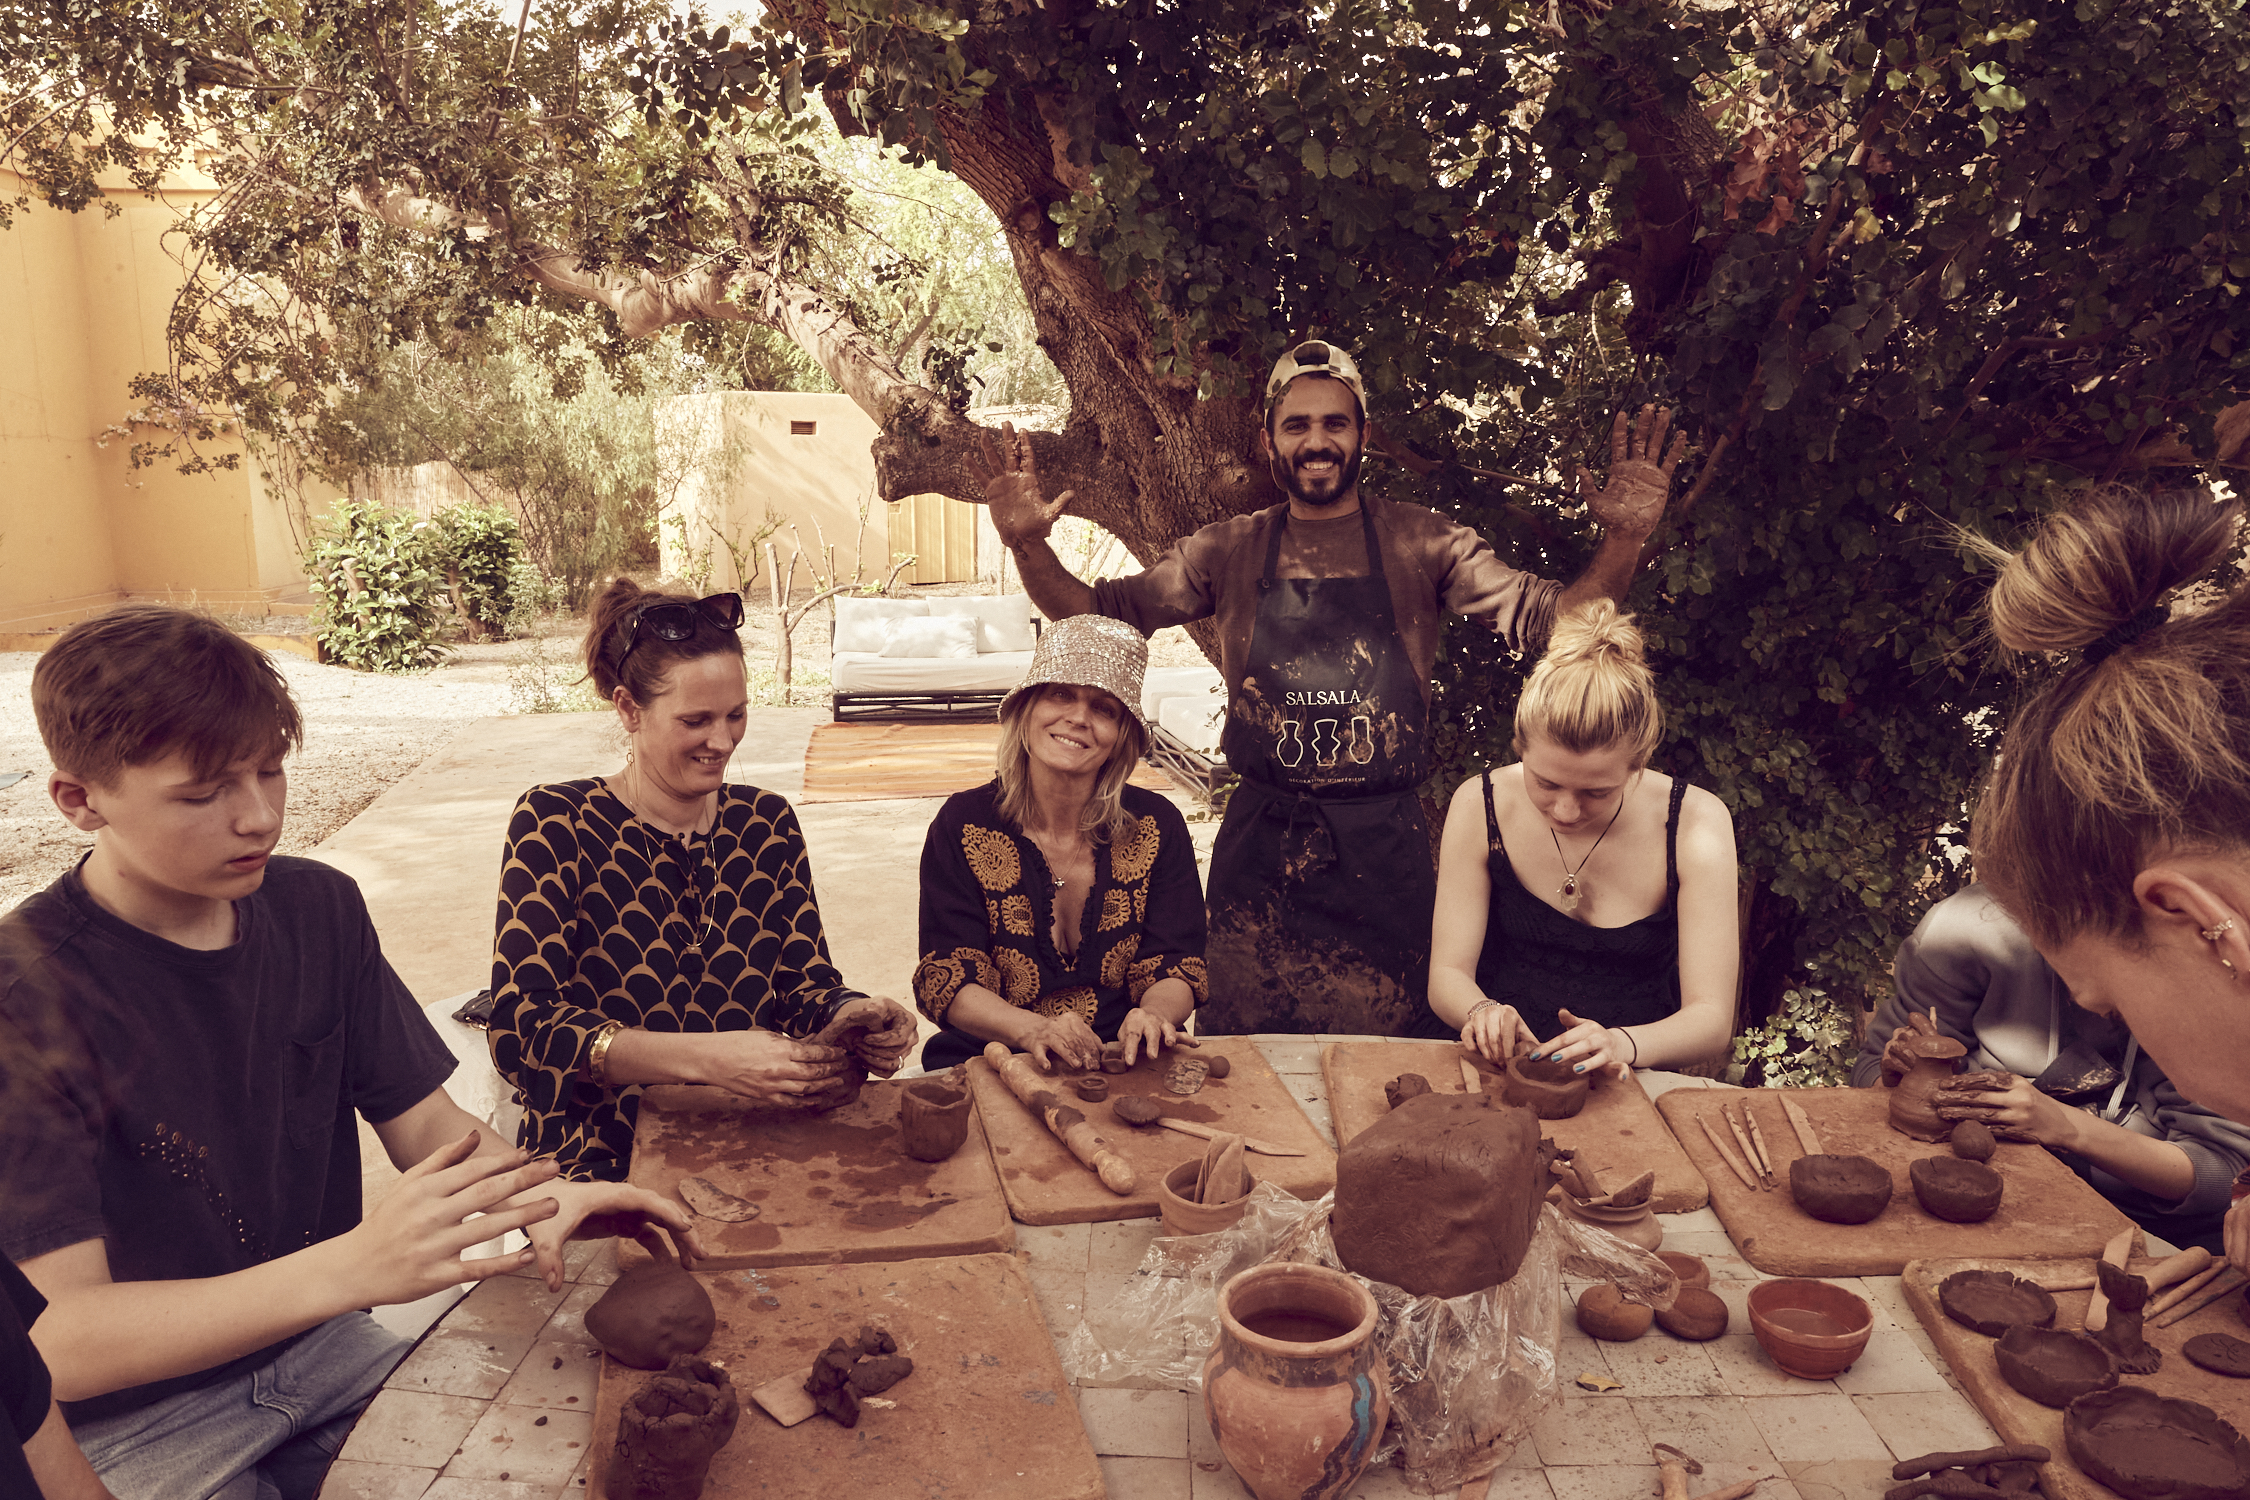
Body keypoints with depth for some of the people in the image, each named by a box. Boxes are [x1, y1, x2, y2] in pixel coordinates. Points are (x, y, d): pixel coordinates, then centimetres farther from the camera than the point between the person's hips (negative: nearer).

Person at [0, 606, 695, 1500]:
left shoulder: (318, 910, -2)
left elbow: (425, 1122, 1)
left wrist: (540, 1200, -21)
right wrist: (351, 1266, -38)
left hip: (317, 1354, 6)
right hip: (127, 1425, -5)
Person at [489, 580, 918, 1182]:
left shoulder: (767, 821, 9)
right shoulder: (555, 823, -4)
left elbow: (806, 983, 9)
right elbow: (521, 1029, -14)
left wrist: (850, 1017, -16)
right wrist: (708, 1059, -27)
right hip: (605, 1166, -4)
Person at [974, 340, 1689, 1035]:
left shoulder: (1420, 544, 1)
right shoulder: (1228, 552, 5)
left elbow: (1554, 623, -4)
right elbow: (1099, 616, 7)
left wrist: (1622, 540, -21)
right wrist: (1029, 544, -10)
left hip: (1384, 851, 0)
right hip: (1259, 847, 1)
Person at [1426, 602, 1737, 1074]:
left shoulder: (1696, 825, -10)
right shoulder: (1479, 808, -7)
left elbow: (1711, 1018, -13)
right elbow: (1447, 973, -6)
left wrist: (1622, 1045, -34)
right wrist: (1481, 1012, -30)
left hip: (1628, 1093, 0)